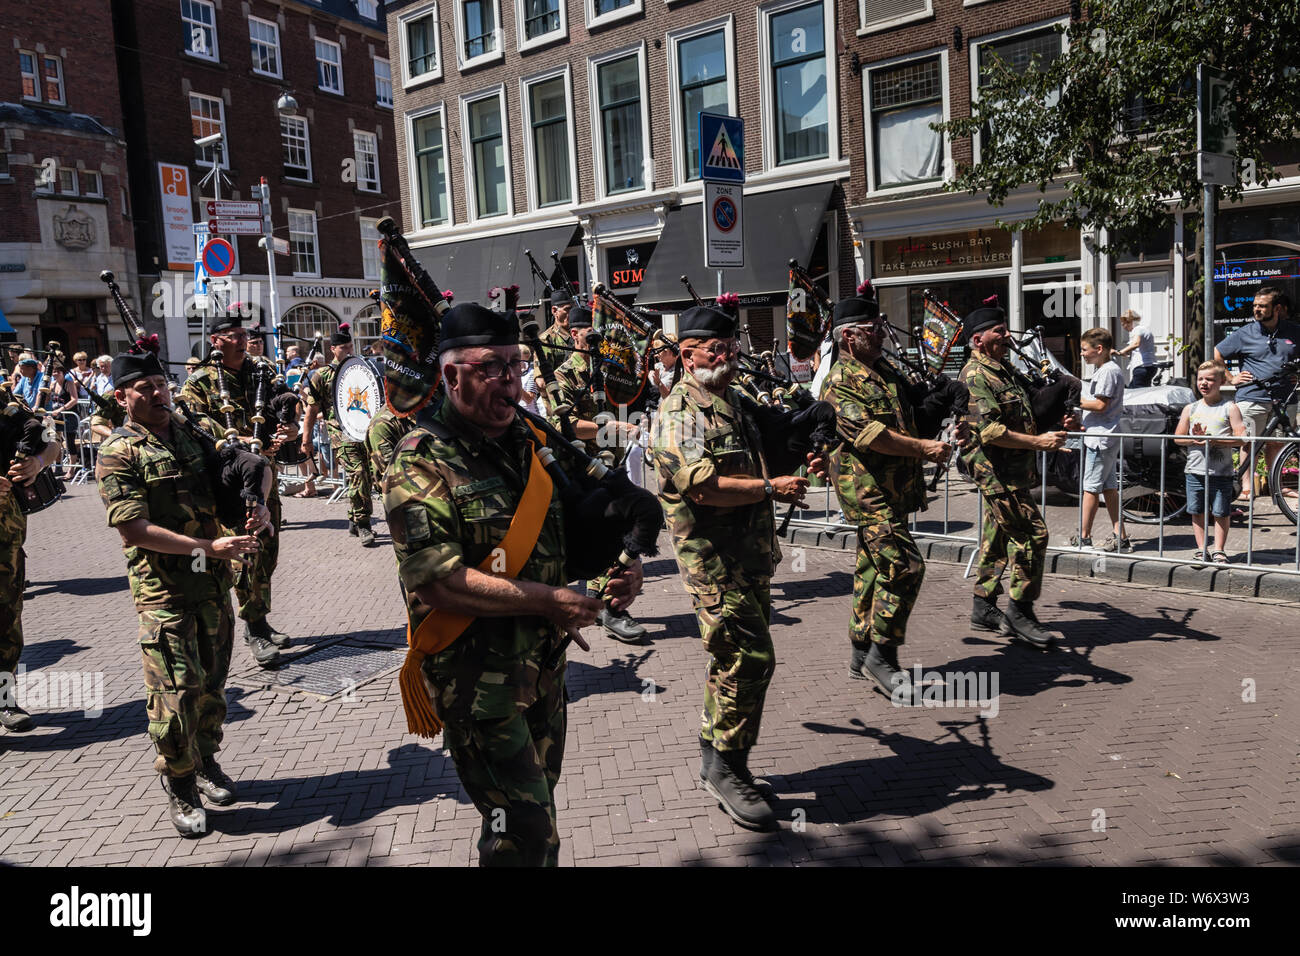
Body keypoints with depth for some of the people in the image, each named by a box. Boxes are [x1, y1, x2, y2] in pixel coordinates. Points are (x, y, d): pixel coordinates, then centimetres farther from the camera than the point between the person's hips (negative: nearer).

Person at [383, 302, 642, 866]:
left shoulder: (533, 441, 6)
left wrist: (621, 565, -4)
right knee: (524, 828, -3)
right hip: (476, 676, -7)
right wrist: (548, 600, -22)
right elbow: (440, 582, -25)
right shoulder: (422, 464, -16)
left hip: (545, 662, 7)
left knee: (539, 796, 23)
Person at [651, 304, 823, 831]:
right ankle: (727, 768, 5)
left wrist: (798, 470, 11)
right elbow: (702, 486, -23)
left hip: (753, 549, 9)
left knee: (736, 658, 15)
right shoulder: (680, 411, -12)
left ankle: (714, 757, 29)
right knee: (750, 656, -11)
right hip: (713, 554, -9)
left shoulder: (737, 403, 17)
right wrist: (770, 488, -18)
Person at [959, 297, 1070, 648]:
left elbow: (1018, 416, 31)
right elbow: (990, 432, -24)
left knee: (997, 537, 13)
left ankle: (983, 609, 21)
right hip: (996, 470, -10)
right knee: (1032, 533, -11)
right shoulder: (975, 376, -15)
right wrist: (1039, 442, -21)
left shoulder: (1003, 369, 18)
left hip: (1013, 470, 10)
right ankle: (1019, 612, -2)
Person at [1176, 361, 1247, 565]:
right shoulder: (1190, 408, 9)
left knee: (1221, 513, 2)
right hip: (1195, 470, 3)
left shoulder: (1230, 408, -1)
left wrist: (1214, 441, -21)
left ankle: (1219, 551, 13)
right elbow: (1178, 437, 7)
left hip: (1221, 472, -3)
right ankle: (1202, 550, 17)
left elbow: (1241, 439, -9)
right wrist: (1195, 439, -12)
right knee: (1197, 512, 7)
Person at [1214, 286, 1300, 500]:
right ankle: (1246, 486, 2)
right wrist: (1230, 378, 4)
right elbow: (1215, 356, 11)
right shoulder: (1245, 333, 3)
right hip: (1252, 398, -2)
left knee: (1277, 443, 8)